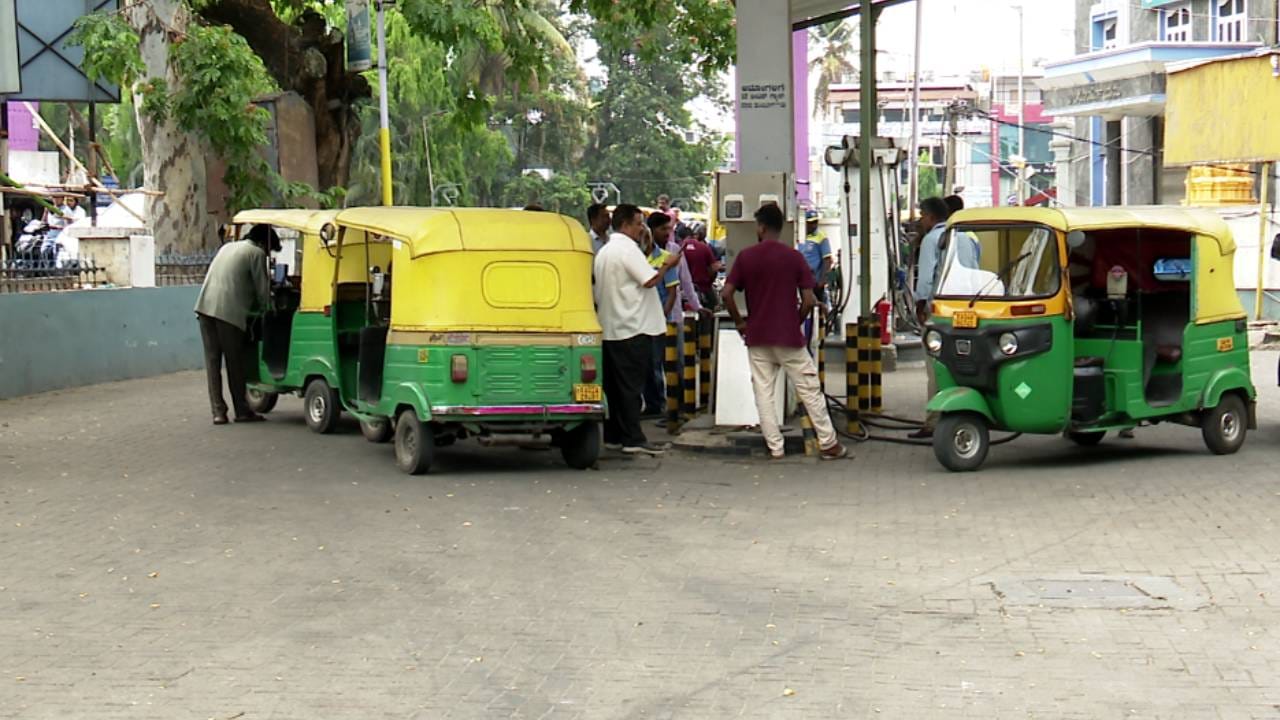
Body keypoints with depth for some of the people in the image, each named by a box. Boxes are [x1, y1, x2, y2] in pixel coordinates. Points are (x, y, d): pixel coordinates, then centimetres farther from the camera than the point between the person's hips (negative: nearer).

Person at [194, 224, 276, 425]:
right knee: (235, 363, 4)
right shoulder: (256, 253, 3)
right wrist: (264, 309, 23)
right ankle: (242, 411, 12)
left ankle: (218, 411, 2)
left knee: (212, 360, 6)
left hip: (205, 306, 7)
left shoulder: (227, 247, 26)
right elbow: (262, 289, 3)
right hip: (227, 311, -6)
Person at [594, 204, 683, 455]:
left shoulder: (604, 251, 17)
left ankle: (613, 435, 15)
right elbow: (650, 280, -19)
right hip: (632, 329, -9)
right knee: (631, 385, -8)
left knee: (614, 385, 12)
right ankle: (633, 439, -9)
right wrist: (668, 265, -4)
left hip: (610, 328, 9)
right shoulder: (628, 249, -13)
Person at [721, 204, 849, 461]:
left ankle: (775, 447, 5)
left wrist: (740, 322, 6)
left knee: (763, 393, 7)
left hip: (757, 336, 1)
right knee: (809, 390, 7)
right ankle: (828, 444, 11)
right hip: (788, 336, -1)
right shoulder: (794, 256, -3)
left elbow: (726, 294, -6)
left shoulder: (745, 256, -1)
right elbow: (809, 300, -7)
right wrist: (796, 322, 9)